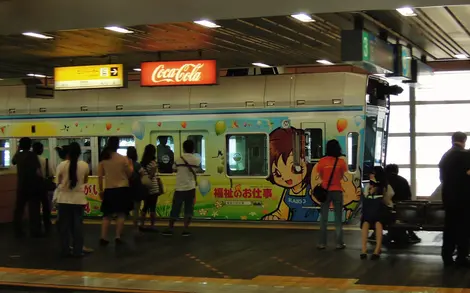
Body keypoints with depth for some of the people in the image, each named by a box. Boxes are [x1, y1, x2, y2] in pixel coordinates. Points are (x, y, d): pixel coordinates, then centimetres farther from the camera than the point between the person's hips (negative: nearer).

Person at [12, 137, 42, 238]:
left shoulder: (18, 155, 3)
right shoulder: (32, 155, -12)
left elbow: (13, 161, 29)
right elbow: (38, 172, -21)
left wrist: (17, 151, 31)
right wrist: (40, 180, -4)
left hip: (21, 185, 4)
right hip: (33, 185, -4)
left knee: (19, 209, 13)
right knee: (34, 209, 1)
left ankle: (18, 232, 16)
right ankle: (35, 232, 2)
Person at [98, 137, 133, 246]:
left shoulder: (103, 159, -1)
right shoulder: (123, 159, -7)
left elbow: (100, 176, 0)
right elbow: (129, 174, 0)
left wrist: (100, 190, 8)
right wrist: (130, 165, 17)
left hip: (109, 190, 2)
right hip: (122, 189, -2)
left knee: (107, 215, 11)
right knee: (121, 214, 4)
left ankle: (103, 238, 4)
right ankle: (118, 237, 0)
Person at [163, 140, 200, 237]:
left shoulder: (178, 159, -5)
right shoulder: (197, 160, -1)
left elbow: (174, 169, 12)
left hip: (179, 188, 0)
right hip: (190, 188, 0)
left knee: (175, 209, 8)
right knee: (188, 209, 6)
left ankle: (170, 229, 14)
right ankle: (186, 230, 1)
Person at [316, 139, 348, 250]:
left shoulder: (322, 161, -6)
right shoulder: (341, 161, -7)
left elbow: (320, 176, 3)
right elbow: (342, 176, 3)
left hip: (325, 191, 1)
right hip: (337, 191, 0)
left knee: (324, 218, 7)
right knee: (338, 218, 7)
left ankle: (322, 243, 6)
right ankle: (339, 243, 8)